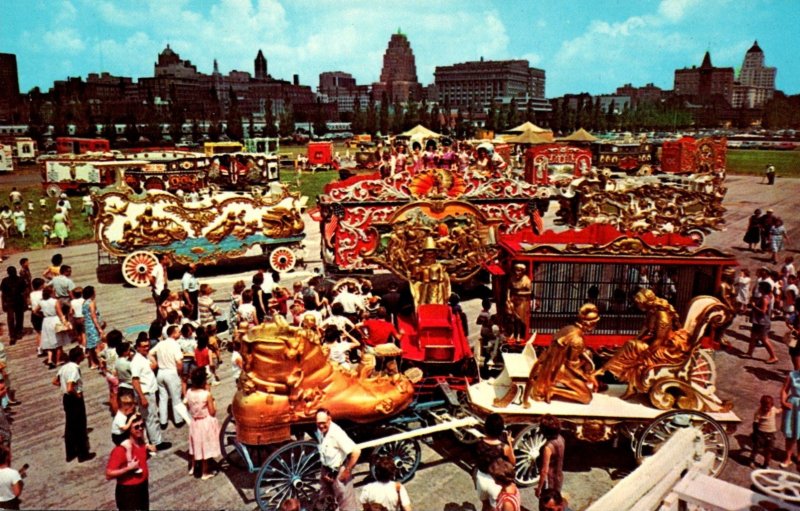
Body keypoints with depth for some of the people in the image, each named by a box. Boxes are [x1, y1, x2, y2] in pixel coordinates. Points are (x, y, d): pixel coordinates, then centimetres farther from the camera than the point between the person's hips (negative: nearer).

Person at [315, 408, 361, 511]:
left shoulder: (337, 433, -28)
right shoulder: (320, 431, -5)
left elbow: (356, 451, -31)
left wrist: (347, 470, -21)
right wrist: (324, 470, 12)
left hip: (338, 472, -7)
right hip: (326, 471, 8)